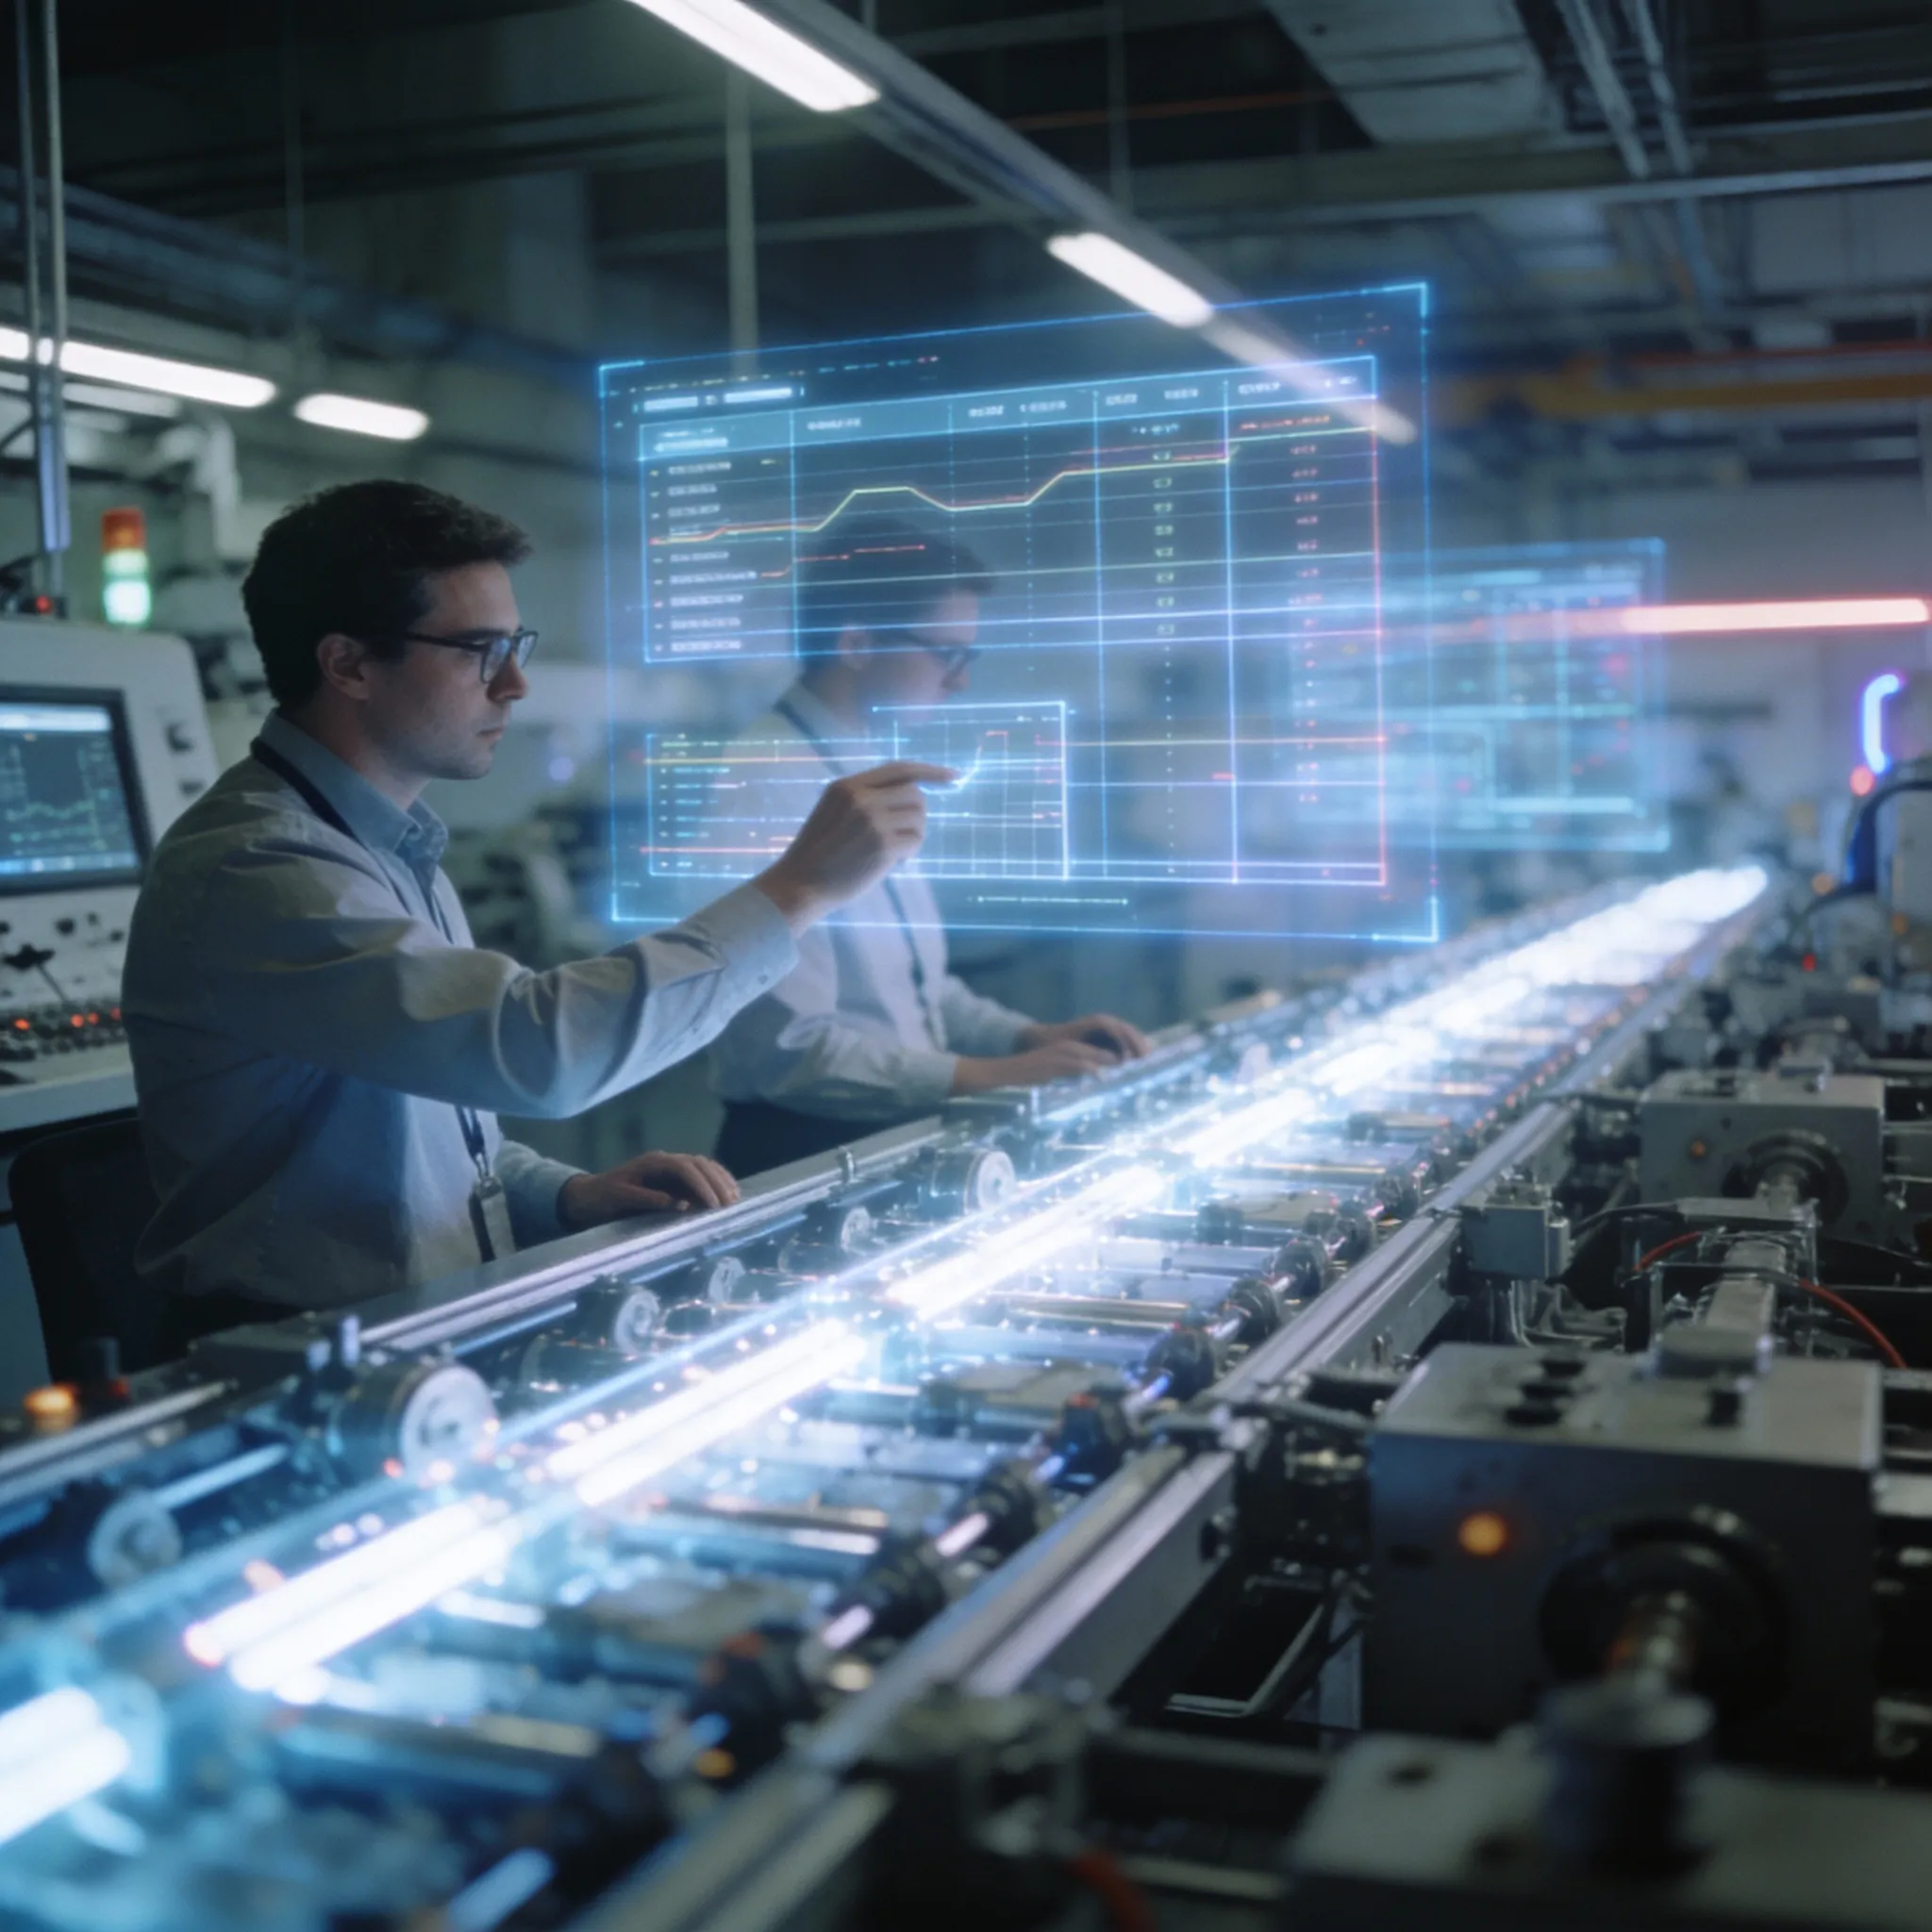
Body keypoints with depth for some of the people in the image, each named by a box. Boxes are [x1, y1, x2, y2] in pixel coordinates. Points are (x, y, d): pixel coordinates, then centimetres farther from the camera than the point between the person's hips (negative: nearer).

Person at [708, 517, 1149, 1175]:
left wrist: (1032, 1037, 7)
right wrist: (986, 1075, -19)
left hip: (894, 1136, 8)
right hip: (804, 1158, -8)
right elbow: (791, 1047, -21)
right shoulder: (772, 786, -17)